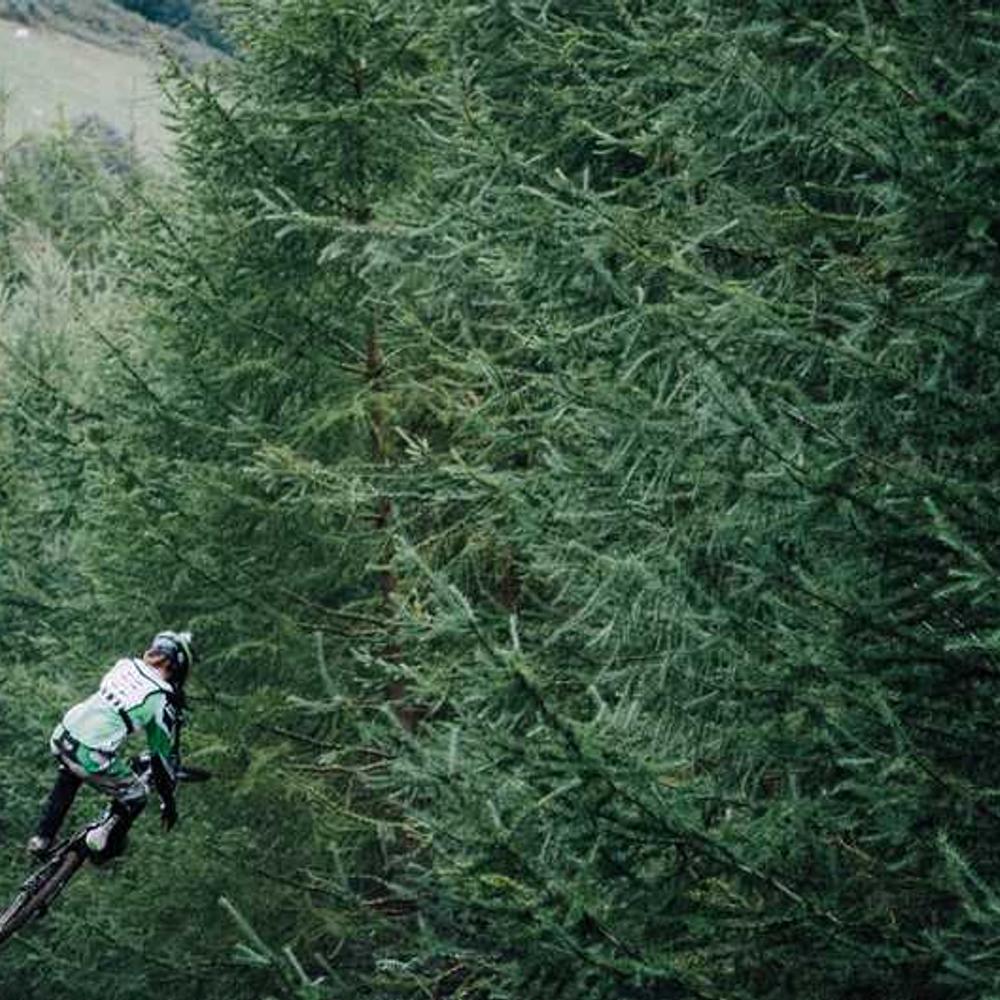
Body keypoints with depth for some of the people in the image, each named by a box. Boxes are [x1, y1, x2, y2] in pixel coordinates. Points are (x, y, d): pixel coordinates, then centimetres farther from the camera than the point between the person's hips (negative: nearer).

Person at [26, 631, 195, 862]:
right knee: (136, 797, 20)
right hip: (94, 759, -6)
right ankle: (103, 846, 22)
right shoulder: (163, 701, -3)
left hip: (61, 739, 6)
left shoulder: (125, 664, 12)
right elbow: (165, 753, 5)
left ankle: (41, 839, 37)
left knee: (68, 775, 40)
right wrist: (168, 801, 18)